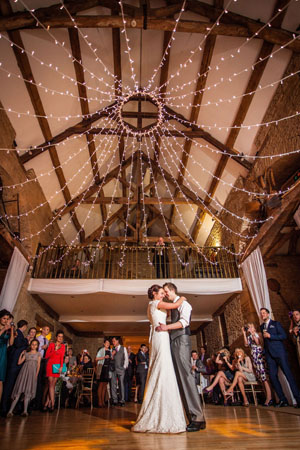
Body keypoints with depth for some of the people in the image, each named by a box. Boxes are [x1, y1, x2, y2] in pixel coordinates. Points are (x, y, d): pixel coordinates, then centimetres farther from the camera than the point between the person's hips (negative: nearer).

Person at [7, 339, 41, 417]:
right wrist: (21, 354, 10)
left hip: (33, 372, 0)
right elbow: (19, 362, 9)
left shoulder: (38, 354, 15)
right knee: (19, 391, -8)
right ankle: (11, 410, -8)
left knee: (28, 392, -6)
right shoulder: (26, 353, 17)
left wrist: (36, 374, -3)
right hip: (24, 371, 1)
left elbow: (38, 365, 8)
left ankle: (25, 411, -4)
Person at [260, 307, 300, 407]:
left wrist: (270, 336, -13)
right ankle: (282, 400, 10)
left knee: (288, 374, -6)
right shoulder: (261, 327, 18)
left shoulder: (276, 323, 3)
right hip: (269, 354, 5)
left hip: (279, 352, -5)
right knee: (272, 376, 1)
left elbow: (283, 336, -7)